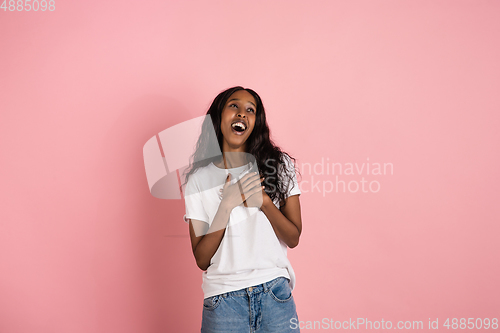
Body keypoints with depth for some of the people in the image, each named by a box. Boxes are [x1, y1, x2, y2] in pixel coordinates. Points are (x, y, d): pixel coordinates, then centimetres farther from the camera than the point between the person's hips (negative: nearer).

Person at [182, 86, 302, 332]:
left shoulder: (278, 165, 2)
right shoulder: (198, 179, 0)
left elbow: (293, 239, 1)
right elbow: (202, 259, -4)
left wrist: (264, 201, -16)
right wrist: (227, 204, -16)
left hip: (275, 296, 1)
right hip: (224, 300, -1)